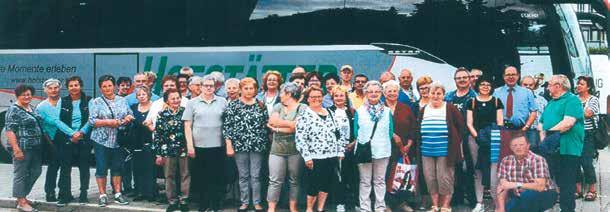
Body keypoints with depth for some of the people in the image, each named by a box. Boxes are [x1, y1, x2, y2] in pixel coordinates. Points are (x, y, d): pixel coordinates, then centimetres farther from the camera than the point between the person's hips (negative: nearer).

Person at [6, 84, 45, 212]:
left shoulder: (32, 109, 15)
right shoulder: (14, 110, -9)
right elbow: (10, 130, -15)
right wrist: (16, 149, -21)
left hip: (35, 148, 8)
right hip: (22, 148, -8)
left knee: (35, 172, 12)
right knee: (21, 174, 1)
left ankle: (22, 196, 26)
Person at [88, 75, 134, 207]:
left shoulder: (122, 100, 11)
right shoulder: (96, 102, 1)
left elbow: (130, 115, 13)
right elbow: (92, 121, -8)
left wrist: (127, 119, -10)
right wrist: (109, 122, -17)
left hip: (118, 140, 3)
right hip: (102, 140, -3)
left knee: (117, 167, 8)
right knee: (102, 168, 0)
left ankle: (118, 194, 16)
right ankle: (102, 195, 8)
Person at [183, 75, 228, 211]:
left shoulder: (222, 102, 6)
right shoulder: (192, 103, 3)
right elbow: (187, 125, 1)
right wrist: (190, 145, -5)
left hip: (218, 146, 0)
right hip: (199, 146, 0)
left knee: (216, 177, 4)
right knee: (202, 178, 7)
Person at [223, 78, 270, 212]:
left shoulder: (261, 105, 5)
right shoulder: (233, 105, -1)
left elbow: (266, 125, 8)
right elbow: (227, 126, -3)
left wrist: (265, 143, 4)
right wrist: (229, 145, -8)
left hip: (257, 145, 1)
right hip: (240, 145, -1)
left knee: (255, 176, 3)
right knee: (243, 176, 7)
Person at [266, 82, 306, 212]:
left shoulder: (302, 108, -2)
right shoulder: (278, 107, 11)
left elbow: (298, 127, -14)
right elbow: (272, 122, -4)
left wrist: (278, 127, -8)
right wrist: (291, 123, -8)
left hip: (295, 150, -2)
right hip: (277, 149, 3)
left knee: (294, 180, 8)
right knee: (275, 181, -1)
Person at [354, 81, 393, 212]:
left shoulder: (387, 112, 8)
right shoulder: (359, 111, 4)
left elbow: (390, 133, 8)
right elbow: (355, 132, 6)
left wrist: (381, 141, 0)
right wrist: (363, 140, -1)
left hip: (382, 151, 1)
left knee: (380, 181, 7)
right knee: (365, 181, 2)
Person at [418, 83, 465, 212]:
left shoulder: (450, 109, -3)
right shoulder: (423, 111, 10)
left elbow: (461, 126, 1)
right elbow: (418, 130, 17)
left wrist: (456, 142, -1)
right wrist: (420, 145, 9)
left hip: (445, 151, -4)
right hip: (427, 152, 4)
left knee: (445, 178, -2)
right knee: (430, 179, 6)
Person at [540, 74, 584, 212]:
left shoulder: (572, 100, -6)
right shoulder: (551, 102, 22)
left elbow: (568, 123, -19)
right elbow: (542, 123, 24)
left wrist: (548, 133, -15)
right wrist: (543, 136, 4)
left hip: (566, 150, -8)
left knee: (566, 184, -5)